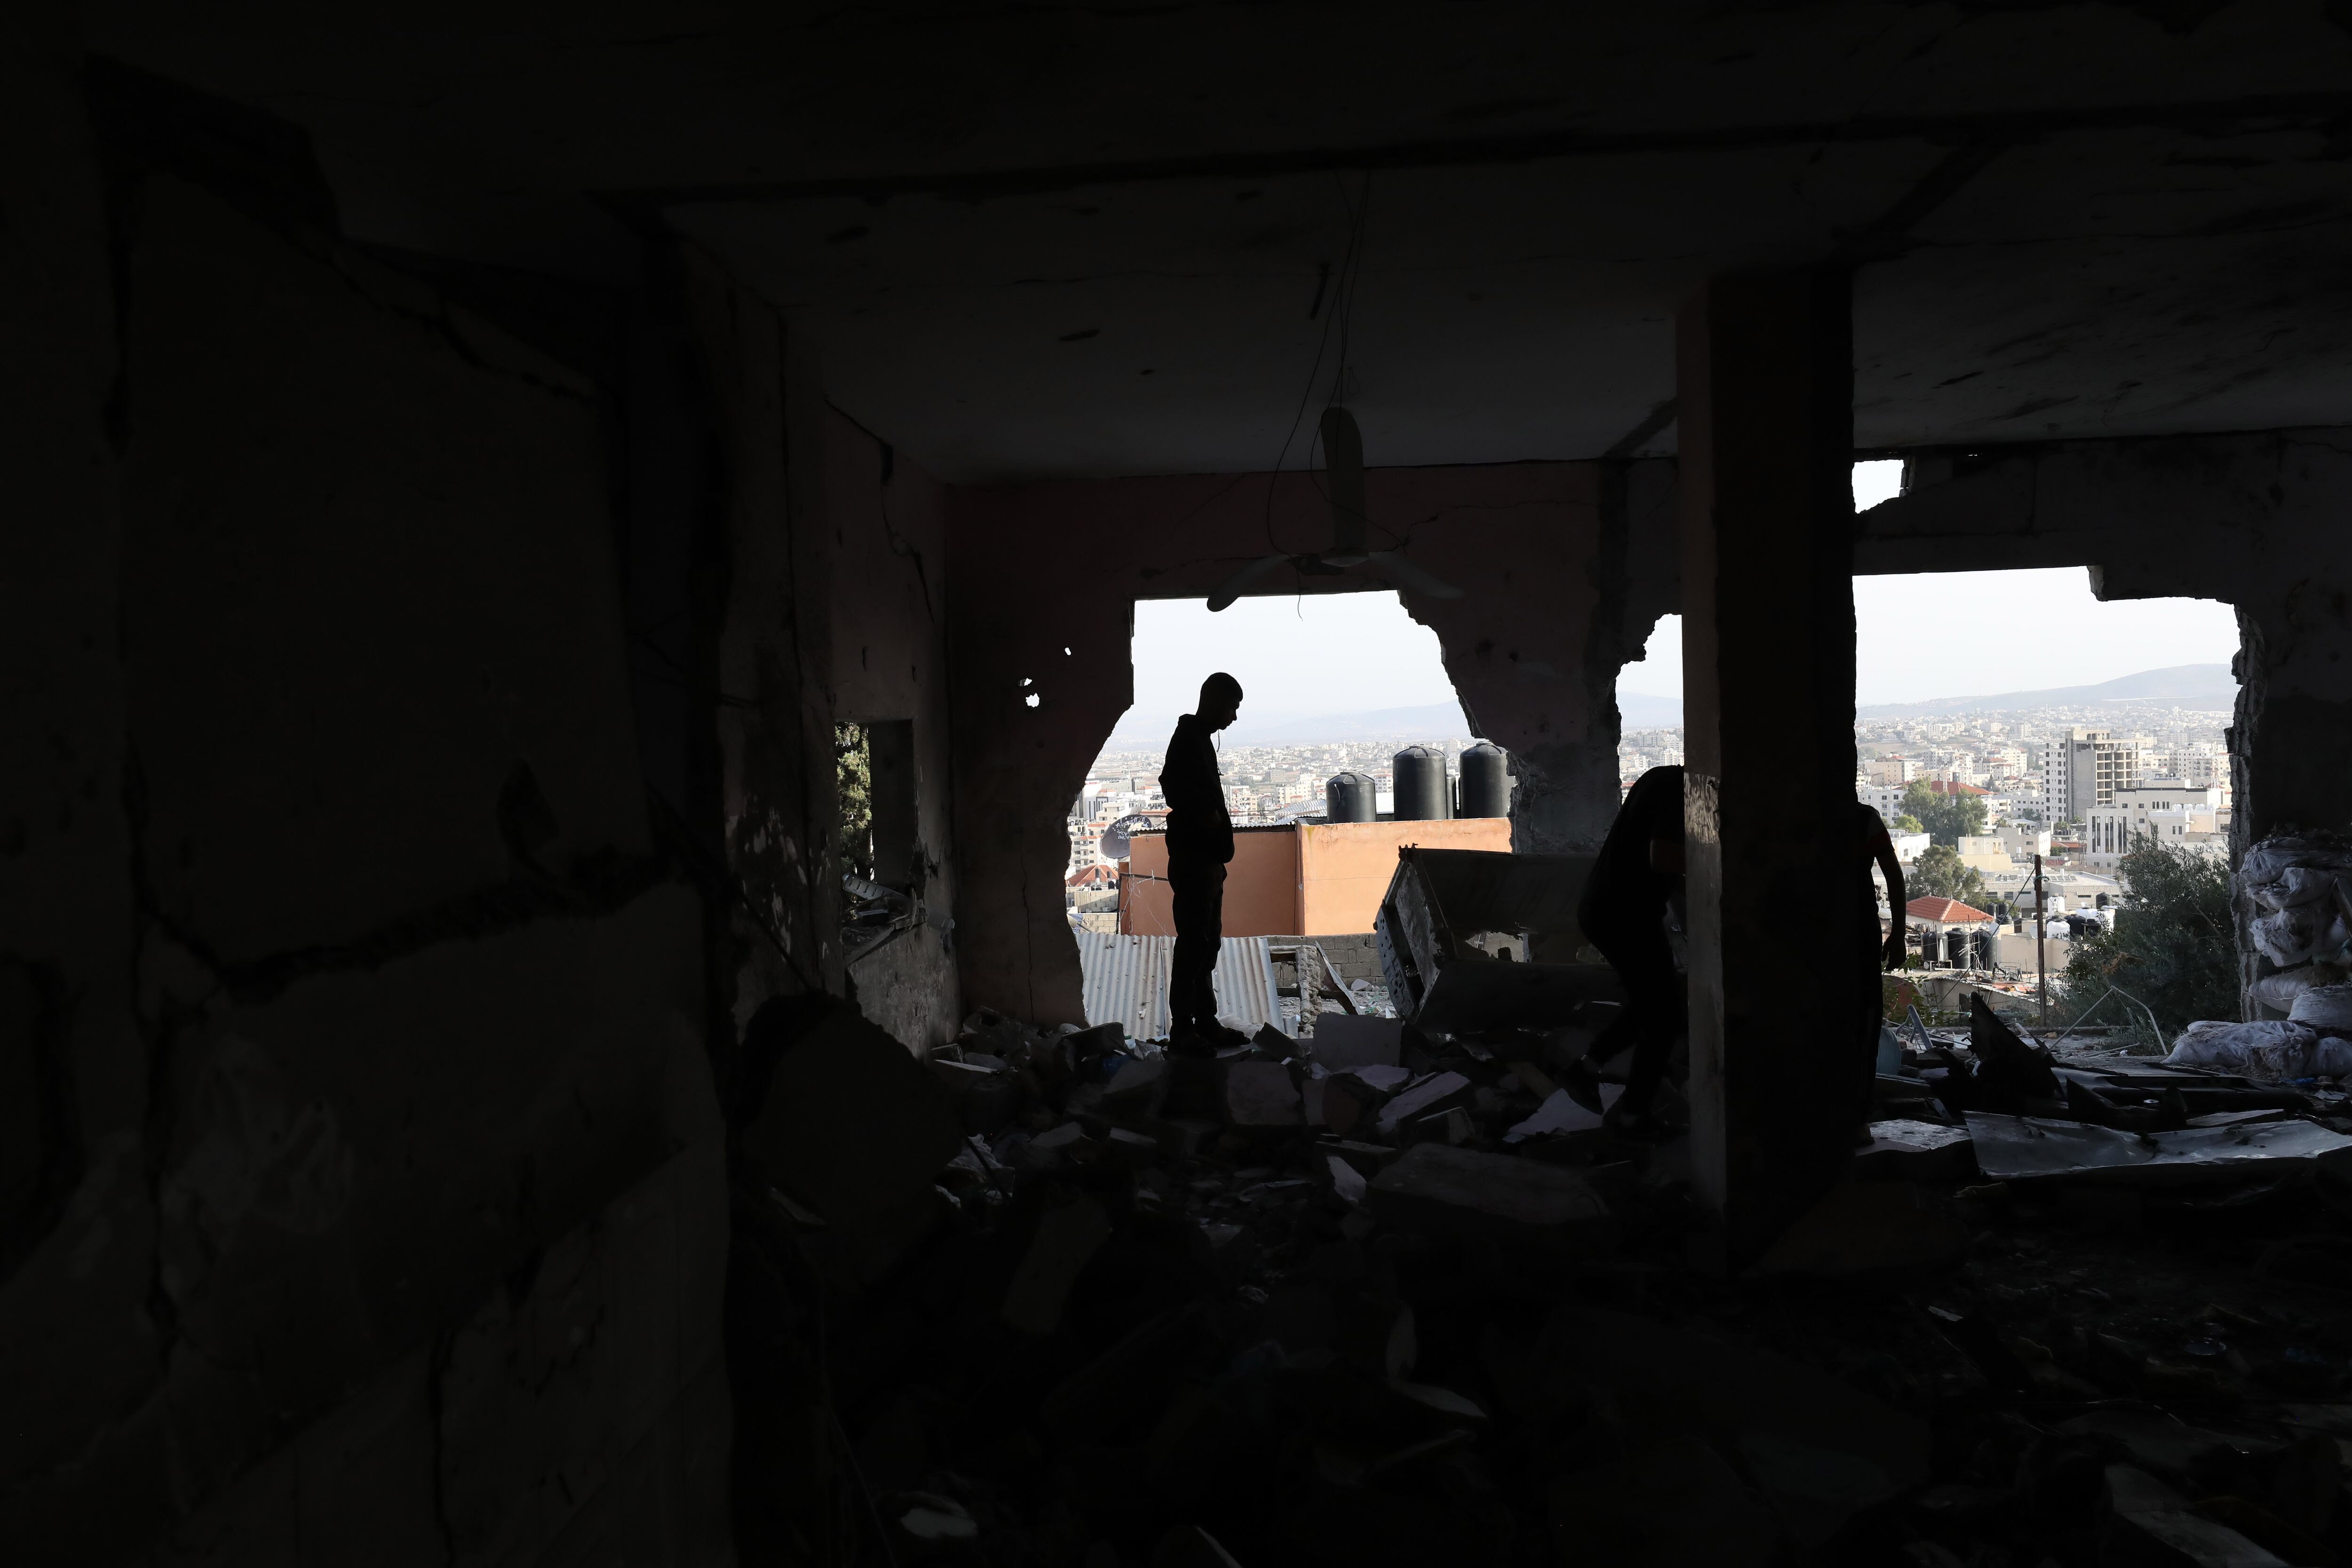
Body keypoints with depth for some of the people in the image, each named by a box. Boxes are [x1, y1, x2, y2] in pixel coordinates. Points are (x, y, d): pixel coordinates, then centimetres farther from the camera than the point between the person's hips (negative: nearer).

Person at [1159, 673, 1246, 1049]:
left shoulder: (1200, 739, 16)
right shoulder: (1188, 739, -13)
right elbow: (1172, 784, -26)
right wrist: (1205, 816, -16)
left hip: (1207, 859, 10)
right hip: (1193, 859, -10)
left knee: (1207, 941, 13)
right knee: (1194, 942, -7)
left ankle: (1206, 1021, 19)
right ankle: (1182, 1028, -3)